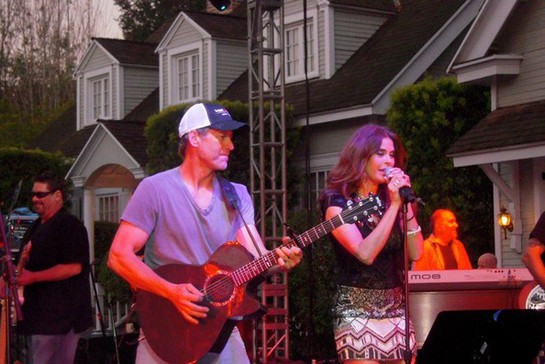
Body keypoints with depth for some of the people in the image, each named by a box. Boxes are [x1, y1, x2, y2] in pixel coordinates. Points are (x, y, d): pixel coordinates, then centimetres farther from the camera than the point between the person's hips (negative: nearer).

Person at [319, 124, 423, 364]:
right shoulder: (338, 202, -6)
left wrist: (406, 203, -7)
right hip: (357, 308, -6)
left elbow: (415, 253, 2)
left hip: (397, 308, 6)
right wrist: (394, 205, -18)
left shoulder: (390, 199, 11)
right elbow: (365, 253, -20)